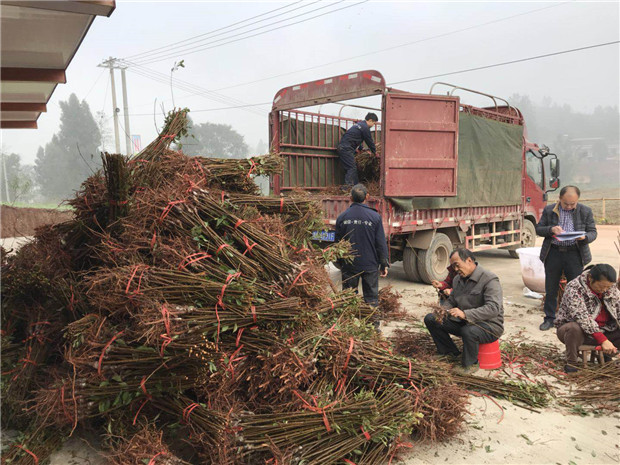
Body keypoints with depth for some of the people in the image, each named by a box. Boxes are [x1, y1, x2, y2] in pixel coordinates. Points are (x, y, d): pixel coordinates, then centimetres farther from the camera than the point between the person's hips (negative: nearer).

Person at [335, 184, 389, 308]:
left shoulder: (342, 217, -1)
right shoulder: (375, 216, -8)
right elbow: (381, 243, -5)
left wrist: (340, 263, 18)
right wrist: (384, 264, 4)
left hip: (348, 265, 2)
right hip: (370, 265, -2)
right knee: (371, 297, 8)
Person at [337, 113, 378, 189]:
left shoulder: (359, 124, 22)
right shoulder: (365, 128, -7)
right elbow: (370, 141, 0)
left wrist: (361, 149, 36)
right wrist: (375, 152, 14)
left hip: (342, 147, 10)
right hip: (346, 149, -10)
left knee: (352, 168, 12)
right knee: (352, 168, -11)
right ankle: (346, 187, -18)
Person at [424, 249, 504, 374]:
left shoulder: (489, 280, -18)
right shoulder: (458, 279, 7)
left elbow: (493, 308, -30)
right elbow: (451, 300, 17)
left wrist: (465, 314, -40)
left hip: (489, 324, -8)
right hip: (464, 322, 8)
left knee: (469, 331, -41)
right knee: (430, 319, 0)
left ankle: (470, 365, -12)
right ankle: (450, 353, 11)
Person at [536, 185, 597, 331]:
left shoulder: (586, 211, 2)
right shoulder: (549, 210, 3)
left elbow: (593, 232, 4)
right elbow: (538, 229, 5)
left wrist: (584, 237, -19)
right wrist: (551, 229, -16)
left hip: (574, 254, 0)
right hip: (553, 253, 1)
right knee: (551, 289, 8)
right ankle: (549, 318, 20)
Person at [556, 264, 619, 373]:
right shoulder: (574, 289, -22)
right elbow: (582, 317, -31)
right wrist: (602, 340, -38)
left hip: (603, 331, 6)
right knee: (574, 328, -39)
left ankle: (606, 354, 9)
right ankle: (571, 363, -20)